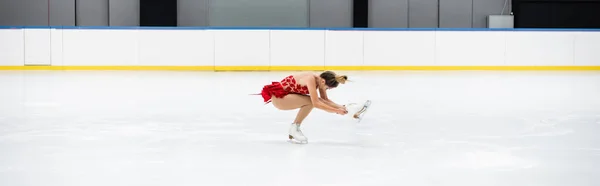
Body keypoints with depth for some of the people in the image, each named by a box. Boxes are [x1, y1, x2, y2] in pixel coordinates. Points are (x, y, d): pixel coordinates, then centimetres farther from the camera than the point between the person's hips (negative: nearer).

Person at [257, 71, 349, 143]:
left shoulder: (320, 80, -2)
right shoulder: (311, 79, -28)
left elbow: (325, 100, 3)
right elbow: (316, 103, -32)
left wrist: (339, 106, -12)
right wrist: (336, 111, -29)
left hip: (286, 95, 9)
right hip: (278, 96, -9)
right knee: (311, 102, -22)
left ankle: (295, 129, 8)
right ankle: (294, 128, -8)